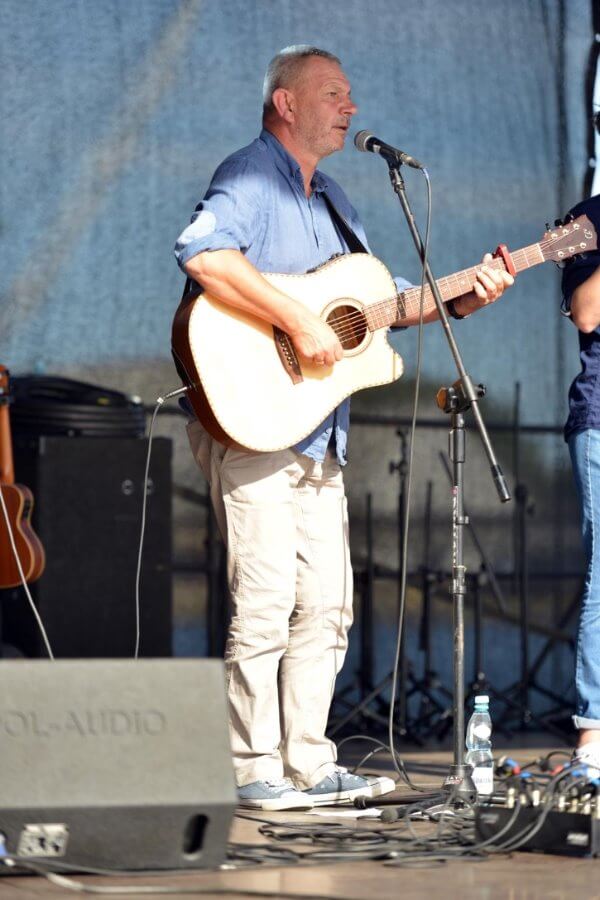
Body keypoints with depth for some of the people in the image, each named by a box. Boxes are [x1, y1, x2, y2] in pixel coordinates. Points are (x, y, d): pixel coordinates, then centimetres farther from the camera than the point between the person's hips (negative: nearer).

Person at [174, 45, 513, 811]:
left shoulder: (328, 200, 19)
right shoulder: (251, 178, -10)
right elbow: (202, 253, -30)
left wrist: (463, 300, 9)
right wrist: (299, 322, -30)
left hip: (317, 433, 9)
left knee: (327, 604, 10)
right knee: (266, 600, -8)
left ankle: (309, 763, 16)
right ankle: (256, 772, -1)